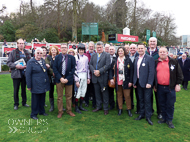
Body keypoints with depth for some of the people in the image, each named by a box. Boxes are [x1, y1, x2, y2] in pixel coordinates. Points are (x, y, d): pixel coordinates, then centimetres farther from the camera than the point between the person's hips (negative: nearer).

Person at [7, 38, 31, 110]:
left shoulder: (27, 52, 5)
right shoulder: (13, 52, -2)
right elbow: (9, 62, -4)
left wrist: (26, 66, -13)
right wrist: (16, 66, -19)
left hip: (25, 73, 3)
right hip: (16, 73, -2)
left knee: (24, 89, 14)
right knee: (16, 90, 6)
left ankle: (24, 102, 28)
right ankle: (16, 104, 20)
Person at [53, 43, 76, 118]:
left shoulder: (72, 58, 2)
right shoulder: (57, 57, 4)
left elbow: (73, 69, -2)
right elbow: (54, 69, -1)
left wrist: (67, 79, -12)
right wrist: (60, 78, -12)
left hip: (68, 79, 0)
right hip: (59, 79, 0)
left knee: (69, 96, 9)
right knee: (59, 97, 8)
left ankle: (69, 110, 25)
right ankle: (60, 111, 21)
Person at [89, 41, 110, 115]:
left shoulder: (107, 55, -1)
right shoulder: (93, 55, 14)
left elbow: (107, 65, -12)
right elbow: (90, 64, 7)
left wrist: (99, 71, -19)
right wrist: (94, 71, -10)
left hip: (103, 77, -4)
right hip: (95, 77, 5)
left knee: (104, 93, 3)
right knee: (97, 93, 13)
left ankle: (106, 108, 15)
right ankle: (98, 106, 27)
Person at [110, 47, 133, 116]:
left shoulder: (128, 60, -1)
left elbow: (131, 71, -3)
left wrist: (130, 81, -8)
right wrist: (111, 78, -6)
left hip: (126, 81, -2)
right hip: (117, 81, 2)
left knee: (127, 95, 3)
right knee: (119, 95, 10)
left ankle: (129, 109, 18)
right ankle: (120, 109, 23)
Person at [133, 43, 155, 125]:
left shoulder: (149, 58, -8)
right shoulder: (136, 59, 12)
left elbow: (151, 72, -13)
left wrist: (149, 83, -18)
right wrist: (134, 82, 9)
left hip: (146, 83, -6)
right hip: (138, 83, 6)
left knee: (147, 100, 2)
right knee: (141, 99, 15)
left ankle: (148, 116, 16)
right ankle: (141, 114, 28)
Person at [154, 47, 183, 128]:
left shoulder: (173, 62, 0)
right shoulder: (156, 63, 6)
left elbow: (179, 74, 2)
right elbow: (153, 75, 13)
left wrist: (178, 84, -3)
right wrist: (154, 85, 11)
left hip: (170, 87, -2)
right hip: (160, 87, 3)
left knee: (170, 104, 4)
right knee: (162, 104, 13)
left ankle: (169, 120, 19)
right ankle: (164, 118, 29)